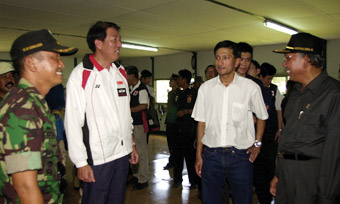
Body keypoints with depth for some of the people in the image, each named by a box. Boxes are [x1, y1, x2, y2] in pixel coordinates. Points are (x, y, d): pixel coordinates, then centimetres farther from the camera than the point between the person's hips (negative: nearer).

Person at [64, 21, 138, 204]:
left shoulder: (120, 72, 10)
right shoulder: (80, 74, -11)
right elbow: (72, 122, -13)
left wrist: (131, 144, 15)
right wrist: (81, 163, -14)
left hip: (122, 153, 6)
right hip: (97, 157, -6)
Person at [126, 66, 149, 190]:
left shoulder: (142, 89, -12)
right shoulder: (130, 88, 14)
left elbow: (143, 106, -19)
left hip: (139, 124, -9)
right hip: (131, 123, 9)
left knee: (141, 151, -1)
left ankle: (143, 179, 9)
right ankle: (138, 175, 28)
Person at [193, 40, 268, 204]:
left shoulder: (251, 87, -3)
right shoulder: (205, 88, 3)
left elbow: (262, 117, 12)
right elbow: (201, 122, 5)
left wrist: (257, 143, 4)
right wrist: (199, 155, 4)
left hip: (240, 155, -1)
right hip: (211, 154, 2)